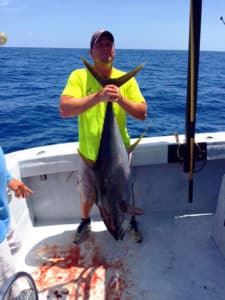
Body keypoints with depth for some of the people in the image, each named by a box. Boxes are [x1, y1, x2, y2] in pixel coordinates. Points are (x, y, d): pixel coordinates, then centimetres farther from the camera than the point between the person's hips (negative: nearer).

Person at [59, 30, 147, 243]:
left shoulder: (126, 80, -6)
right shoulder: (79, 76, -11)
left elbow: (142, 114, -11)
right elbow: (64, 110, -25)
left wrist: (120, 99, -27)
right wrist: (98, 96, -34)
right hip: (88, 154, 0)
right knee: (87, 195, 23)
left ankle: (131, 222, 51)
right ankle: (85, 221, 54)